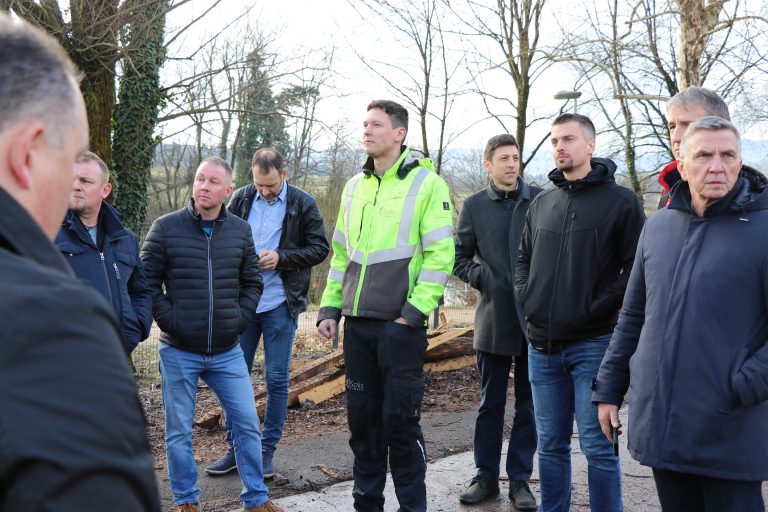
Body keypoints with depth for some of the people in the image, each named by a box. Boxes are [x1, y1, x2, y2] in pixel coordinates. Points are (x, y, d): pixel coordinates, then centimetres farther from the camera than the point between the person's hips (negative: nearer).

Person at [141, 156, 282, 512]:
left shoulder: (240, 230, 4)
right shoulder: (166, 228, -5)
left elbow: (252, 282, 12)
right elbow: (148, 282, -3)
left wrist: (240, 319, 1)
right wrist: (169, 321, -10)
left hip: (227, 352, 3)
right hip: (178, 352, -2)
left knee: (247, 425, 7)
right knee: (179, 432, 7)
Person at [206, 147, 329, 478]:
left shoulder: (303, 204, -4)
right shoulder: (241, 199, 3)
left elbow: (320, 248, -3)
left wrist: (281, 258, -16)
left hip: (281, 304, -3)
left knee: (277, 380, 4)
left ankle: (267, 450, 16)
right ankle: (235, 448, 20)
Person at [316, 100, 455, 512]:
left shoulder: (426, 183, -5)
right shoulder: (354, 187, 14)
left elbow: (440, 254, -10)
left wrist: (415, 311, -15)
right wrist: (329, 308, 11)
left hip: (400, 323, -6)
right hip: (357, 322, 6)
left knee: (400, 419, -1)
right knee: (362, 417, 12)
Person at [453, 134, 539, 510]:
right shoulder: (474, 206, 3)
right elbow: (458, 256, 7)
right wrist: (483, 278, -8)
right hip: (494, 319, 1)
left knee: (529, 404, 8)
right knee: (490, 403, 11)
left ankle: (520, 478, 19)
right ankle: (486, 476, 21)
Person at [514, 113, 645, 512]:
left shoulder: (620, 201, -3)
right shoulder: (541, 203, 13)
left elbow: (638, 266, -6)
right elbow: (524, 259, 23)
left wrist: (601, 306, -13)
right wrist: (526, 299, 8)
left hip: (592, 343, -5)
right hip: (542, 345, 5)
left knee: (597, 446, 0)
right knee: (550, 445, 13)